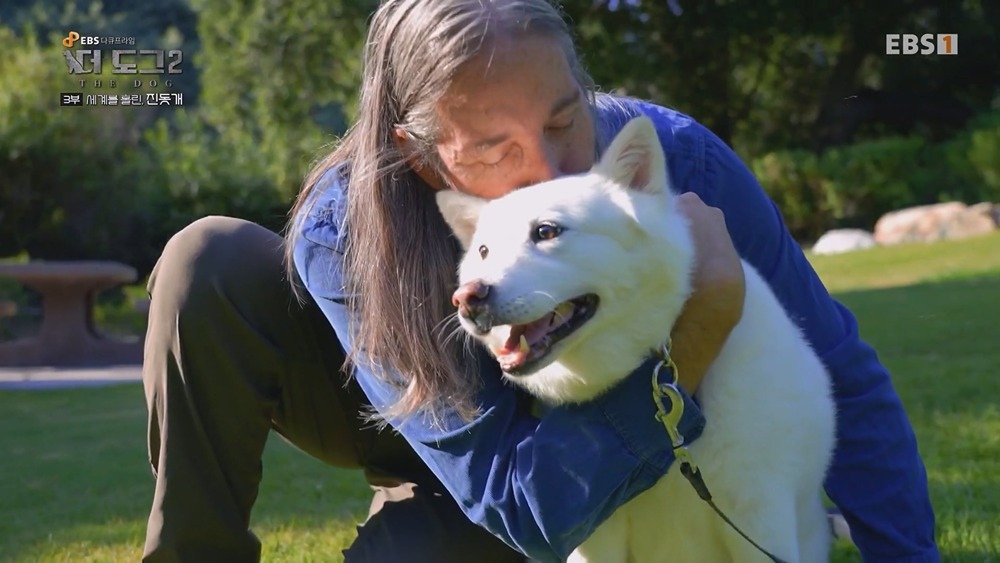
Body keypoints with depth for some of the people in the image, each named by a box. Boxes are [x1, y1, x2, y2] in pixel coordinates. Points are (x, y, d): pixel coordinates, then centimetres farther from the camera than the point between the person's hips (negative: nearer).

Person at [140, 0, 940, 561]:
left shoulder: (676, 161, -33)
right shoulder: (345, 232, -37)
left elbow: (844, 382, -21)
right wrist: (704, 325, -48)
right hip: (398, 410, -1)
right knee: (214, 263, -30)